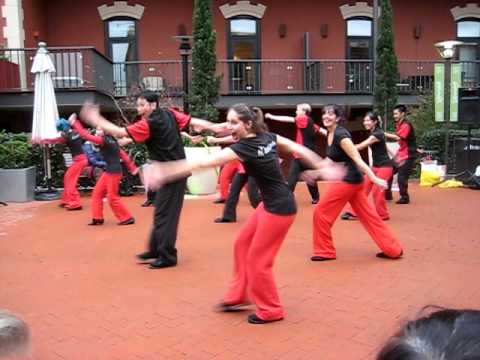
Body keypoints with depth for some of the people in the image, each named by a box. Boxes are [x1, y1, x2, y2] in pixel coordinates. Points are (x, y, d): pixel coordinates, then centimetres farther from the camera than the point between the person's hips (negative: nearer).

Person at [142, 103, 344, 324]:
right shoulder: (268, 137, 1)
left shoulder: (244, 148, -23)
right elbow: (299, 149, 9)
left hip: (280, 208, -9)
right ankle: (238, 296, 28)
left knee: (258, 259, 3)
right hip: (270, 204, 9)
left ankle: (270, 310, 20)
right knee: (242, 245, 15)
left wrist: (163, 173, -29)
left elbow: (204, 163, -28)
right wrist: (324, 166, 20)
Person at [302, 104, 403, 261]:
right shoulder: (330, 134, 11)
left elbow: (357, 159, -22)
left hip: (348, 180, -10)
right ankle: (393, 249, 18)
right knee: (368, 215, 12)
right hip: (351, 179, 10)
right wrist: (316, 172, 23)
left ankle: (325, 251, 12)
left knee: (321, 212, -1)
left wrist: (374, 178, -25)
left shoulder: (341, 135, -17)